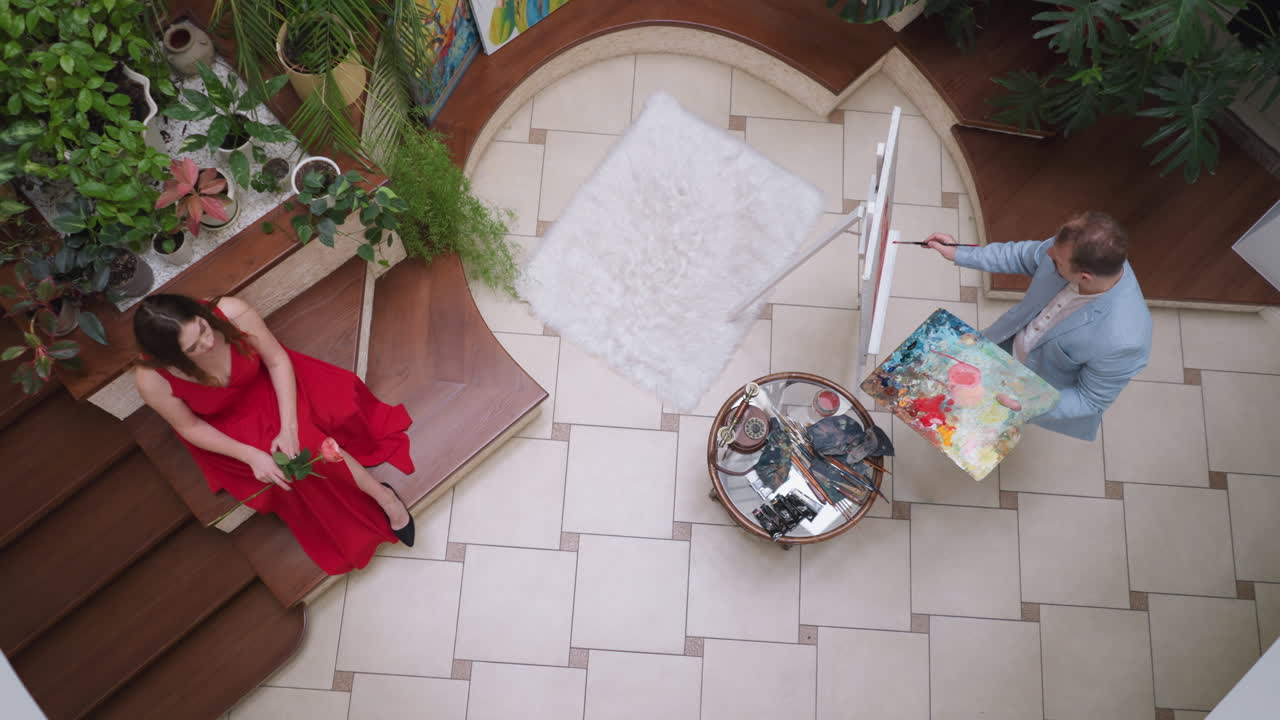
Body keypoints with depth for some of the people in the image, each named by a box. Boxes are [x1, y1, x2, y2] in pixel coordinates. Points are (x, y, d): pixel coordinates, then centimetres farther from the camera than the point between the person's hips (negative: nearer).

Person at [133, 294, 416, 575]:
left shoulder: (232, 312, -34)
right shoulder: (152, 380, -32)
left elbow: (278, 361, -18)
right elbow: (190, 427, -14)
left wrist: (288, 428, -25)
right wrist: (251, 455, -24)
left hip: (265, 386, 2)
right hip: (228, 426, -1)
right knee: (310, 449, -21)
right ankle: (382, 496, -2)